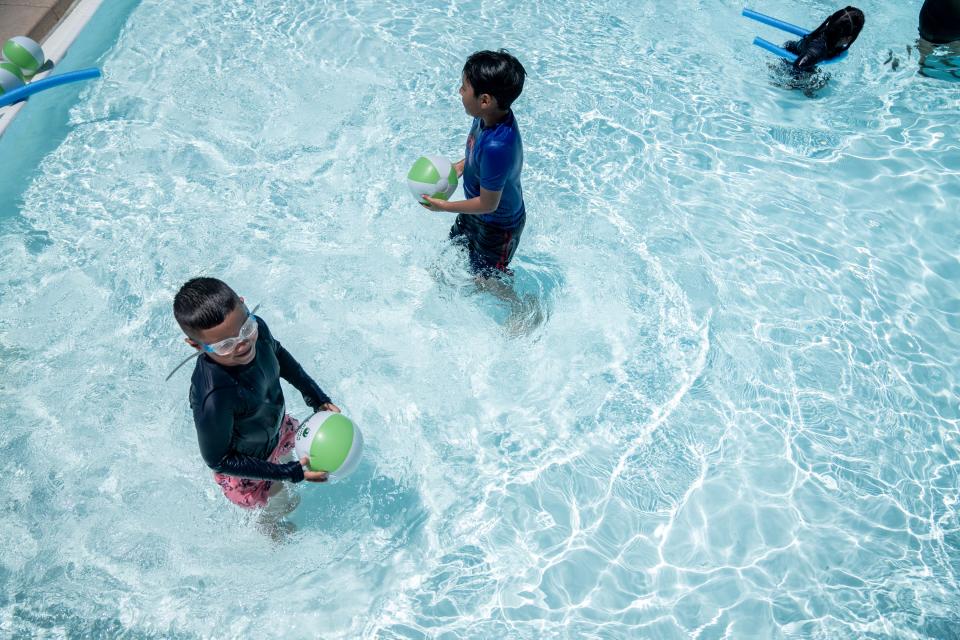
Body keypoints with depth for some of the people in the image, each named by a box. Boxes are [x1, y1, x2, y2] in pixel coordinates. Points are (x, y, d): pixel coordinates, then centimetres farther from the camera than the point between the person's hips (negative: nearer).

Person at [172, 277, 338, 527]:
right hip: (245, 470, -5)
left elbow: (278, 353, -3)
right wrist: (291, 473, -27)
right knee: (280, 506, 24)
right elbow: (218, 461, -29)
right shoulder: (213, 398, -46)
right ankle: (268, 526, 61)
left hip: (277, 426, 5)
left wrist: (316, 397, -6)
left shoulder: (256, 329, -29)